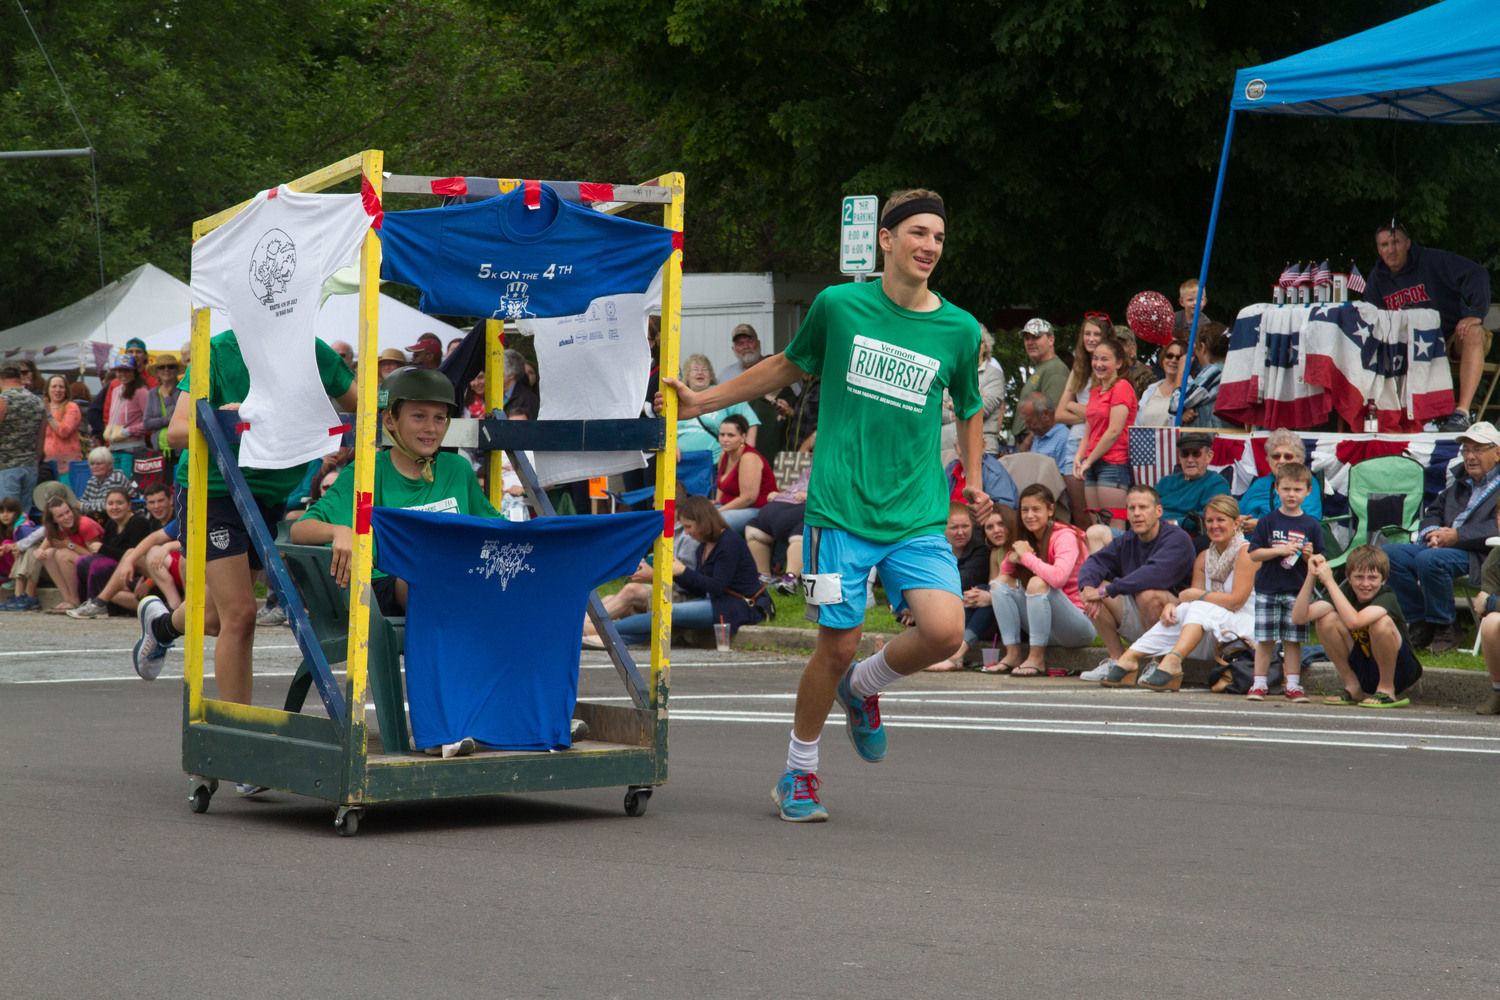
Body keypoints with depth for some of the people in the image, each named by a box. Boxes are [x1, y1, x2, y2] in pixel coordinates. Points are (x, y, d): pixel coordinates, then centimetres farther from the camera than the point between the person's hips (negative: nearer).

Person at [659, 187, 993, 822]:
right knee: (838, 645, -2)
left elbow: (970, 410, 23)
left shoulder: (959, 330, 5)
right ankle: (798, 775, 22)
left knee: (944, 632, -18)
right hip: (840, 509, -2)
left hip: (918, 517, 2)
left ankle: (863, 688, 15)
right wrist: (704, 401, 24)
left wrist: (973, 480, 12)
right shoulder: (838, 306, 1)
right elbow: (788, 366, 20)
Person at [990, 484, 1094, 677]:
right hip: (1047, 629, 7)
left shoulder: (1065, 536, -13)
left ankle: (1037, 659, -24)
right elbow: (1000, 578, 8)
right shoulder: (1026, 538, 10)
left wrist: (1026, 556, -18)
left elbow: (1058, 577, -32)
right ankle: (1012, 655, -10)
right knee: (1003, 581, -3)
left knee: (1038, 583, -30)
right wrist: (1011, 558, -13)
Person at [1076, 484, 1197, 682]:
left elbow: (1155, 574, -32)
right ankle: (1117, 660, 1)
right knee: (1092, 585, -5)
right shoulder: (1127, 541, 8)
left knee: (1147, 593, -36)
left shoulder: (1177, 538, -15)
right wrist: (1087, 588, -25)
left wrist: (1107, 590, -31)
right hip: (1138, 625, 7)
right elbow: (1096, 561, -1)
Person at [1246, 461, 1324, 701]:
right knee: (1265, 640, 1)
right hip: (1268, 590, 0)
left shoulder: (1311, 526, 5)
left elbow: (1319, 561, 8)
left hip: (1297, 591, 1)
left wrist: (1309, 555, -13)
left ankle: (1293, 685, 9)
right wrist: (1280, 550, -13)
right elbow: (1254, 553, -1)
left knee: (1293, 640, 2)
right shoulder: (1268, 522, 2)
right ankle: (1258, 684, 8)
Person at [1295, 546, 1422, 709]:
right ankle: (1353, 688, 0)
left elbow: (1354, 621, -42)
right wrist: (1311, 576, -25)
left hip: (1399, 672, -5)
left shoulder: (1387, 598, -21)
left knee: (1382, 622, -31)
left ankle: (1386, 691, -11)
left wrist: (1329, 581, -35)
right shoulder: (1346, 593, -6)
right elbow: (1299, 617, -17)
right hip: (1364, 672, 5)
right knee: (1326, 619, -13)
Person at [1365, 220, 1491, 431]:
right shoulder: (1377, 278, 7)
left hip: (1452, 338, -4)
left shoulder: (1433, 261, -11)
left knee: (1473, 333, -39)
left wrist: (1476, 314, -35)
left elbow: (1476, 275, -21)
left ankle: (1462, 412, -45)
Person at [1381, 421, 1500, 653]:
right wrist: (1433, 533, 3)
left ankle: (1446, 629, -18)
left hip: (1479, 553, -8)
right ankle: (1420, 624, -8)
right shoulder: (1461, 483, 29)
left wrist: (1457, 536, -19)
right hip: (1442, 546, 8)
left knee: (1428, 560, -37)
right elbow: (1433, 511, 28)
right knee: (1388, 554, -15)